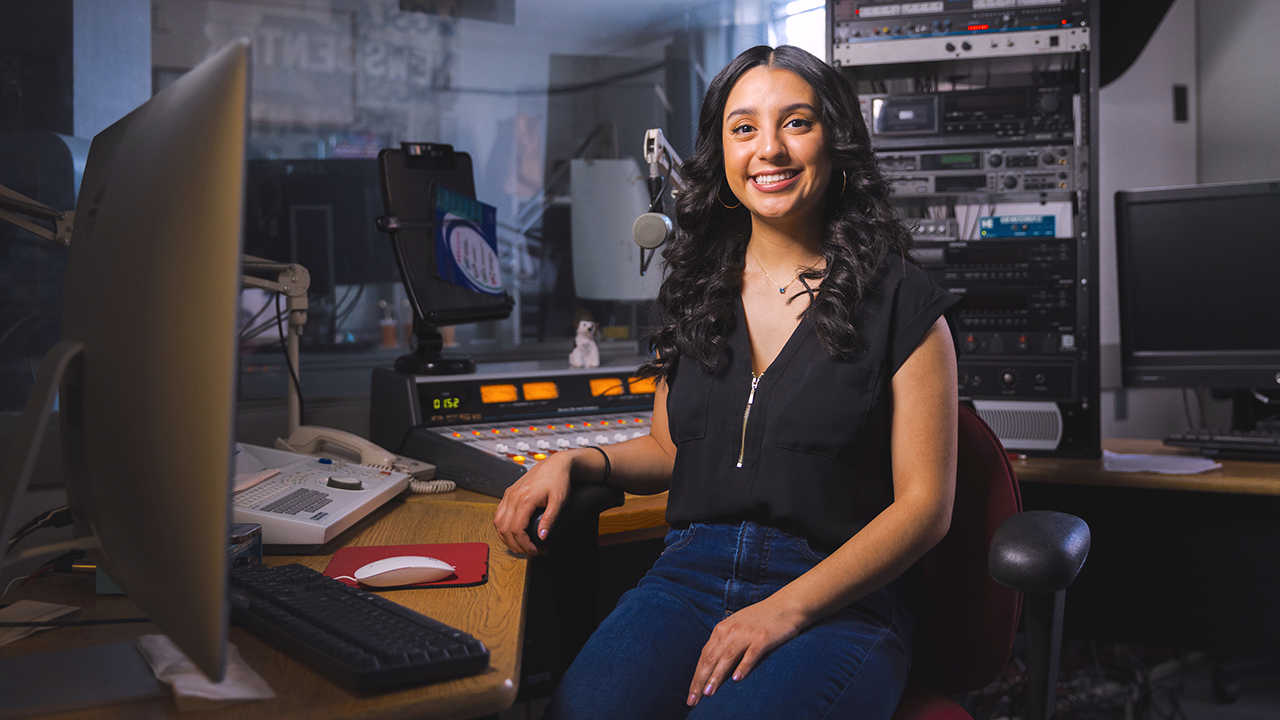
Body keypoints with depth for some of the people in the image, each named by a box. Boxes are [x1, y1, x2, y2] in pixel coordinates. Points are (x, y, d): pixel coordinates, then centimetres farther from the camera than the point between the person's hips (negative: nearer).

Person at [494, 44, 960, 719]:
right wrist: (575, 461, 3)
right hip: (689, 578, 4)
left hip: (838, 604, -3)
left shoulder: (901, 301, 0)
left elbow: (924, 503, -4)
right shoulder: (697, 292, 15)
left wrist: (787, 609, -15)